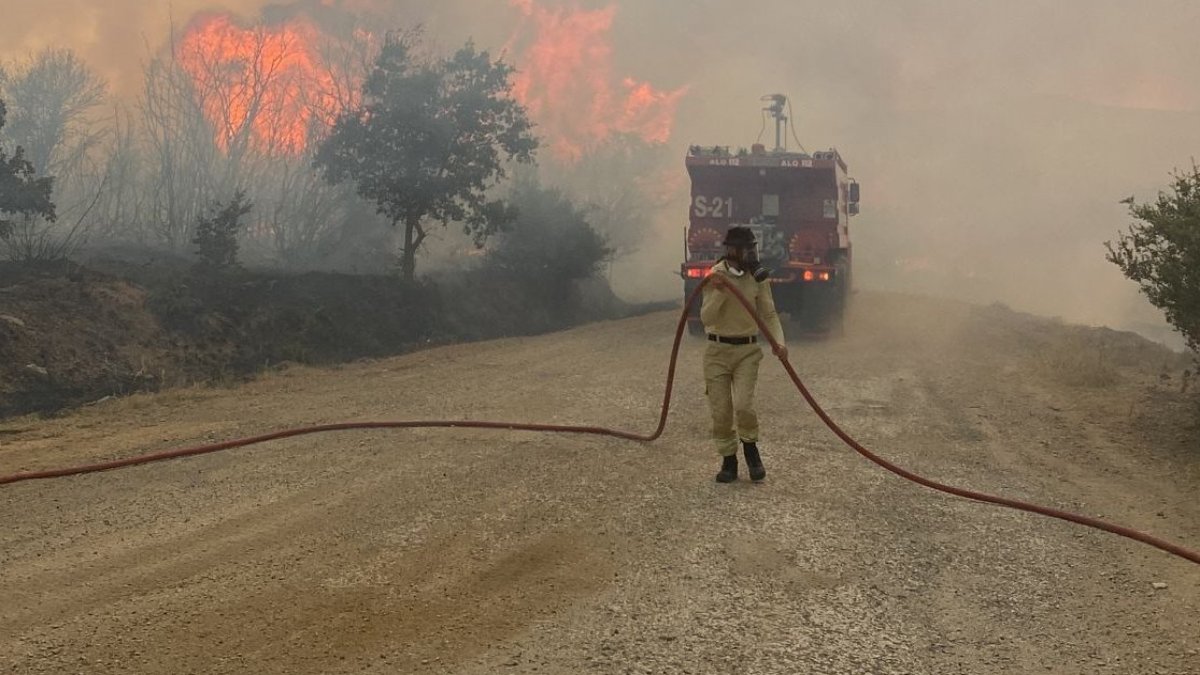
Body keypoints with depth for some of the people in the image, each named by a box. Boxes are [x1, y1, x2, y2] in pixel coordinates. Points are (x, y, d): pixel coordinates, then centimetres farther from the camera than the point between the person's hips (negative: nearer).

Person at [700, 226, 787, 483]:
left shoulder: (758, 278, -2)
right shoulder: (715, 276, -5)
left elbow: (769, 314, 1)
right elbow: (706, 318, -9)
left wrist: (779, 341, -15)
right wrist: (718, 293, -24)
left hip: (747, 350, 0)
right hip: (717, 350, 0)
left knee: (743, 405, -15)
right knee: (720, 411, 2)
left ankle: (751, 451, 10)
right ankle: (728, 461, 19)